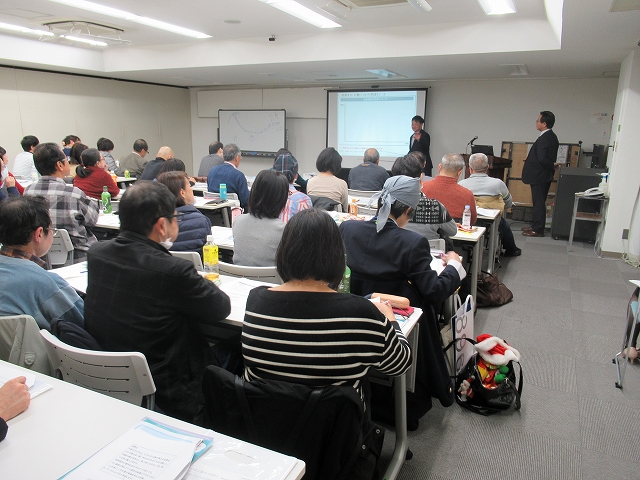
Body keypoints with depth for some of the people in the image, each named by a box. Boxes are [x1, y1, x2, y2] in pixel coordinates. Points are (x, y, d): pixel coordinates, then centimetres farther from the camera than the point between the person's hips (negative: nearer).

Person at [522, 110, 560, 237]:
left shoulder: (544, 138, -20)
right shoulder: (552, 137, 11)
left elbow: (541, 158, -26)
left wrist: (552, 165, -13)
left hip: (539, 176, -10)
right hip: (545, 175, 10)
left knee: (538, 202, -3)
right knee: (539, 202, 16)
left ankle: (538, 230, 4)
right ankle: (535, 226, 26)